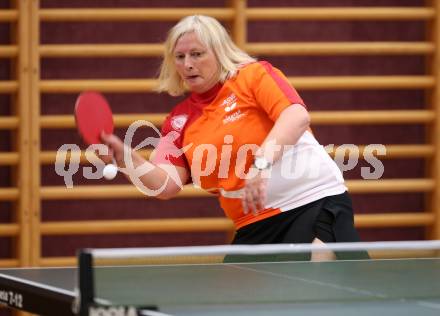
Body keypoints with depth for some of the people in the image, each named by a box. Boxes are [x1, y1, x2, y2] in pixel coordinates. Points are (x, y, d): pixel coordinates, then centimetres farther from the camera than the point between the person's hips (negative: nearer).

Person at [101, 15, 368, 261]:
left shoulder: (255, 74, -2)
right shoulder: (180, 121, 12)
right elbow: (168, 185, 3)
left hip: (314, 198, -6)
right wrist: (127, 158, -16)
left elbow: (298, 116, -19)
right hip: (255, 226, 6)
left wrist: (262, 163, -34)